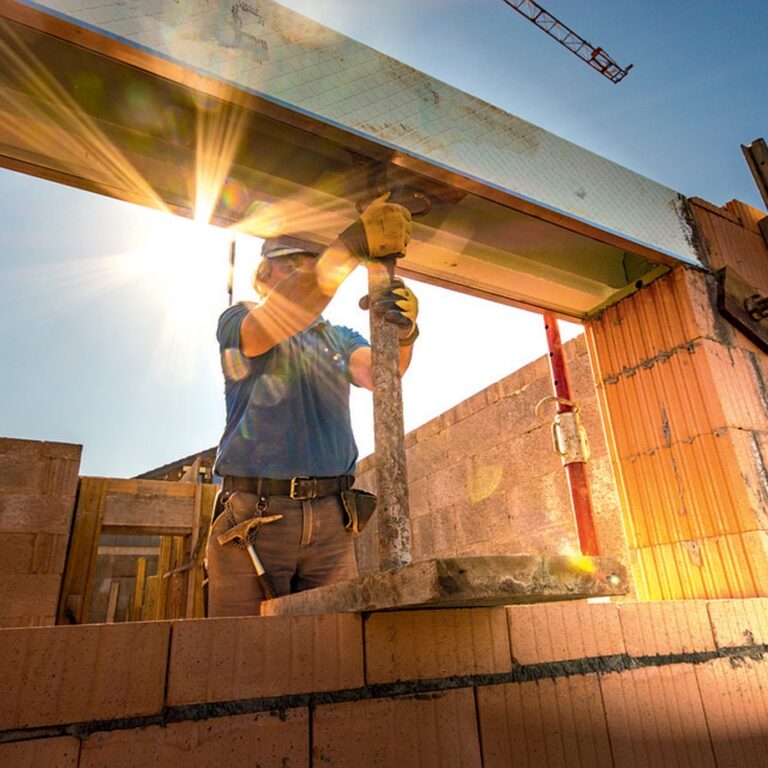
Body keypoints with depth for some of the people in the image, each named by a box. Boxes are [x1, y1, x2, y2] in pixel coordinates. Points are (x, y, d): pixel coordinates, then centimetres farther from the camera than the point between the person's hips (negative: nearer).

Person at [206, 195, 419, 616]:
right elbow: (270, 324, -17)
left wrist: (402, 332, -26)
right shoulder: (237, 321, 7)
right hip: (252, 517, -3)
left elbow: (377, 373, -2)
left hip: (330, 521, 4)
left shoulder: (338, 337, 19)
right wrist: (352, 243, -25)